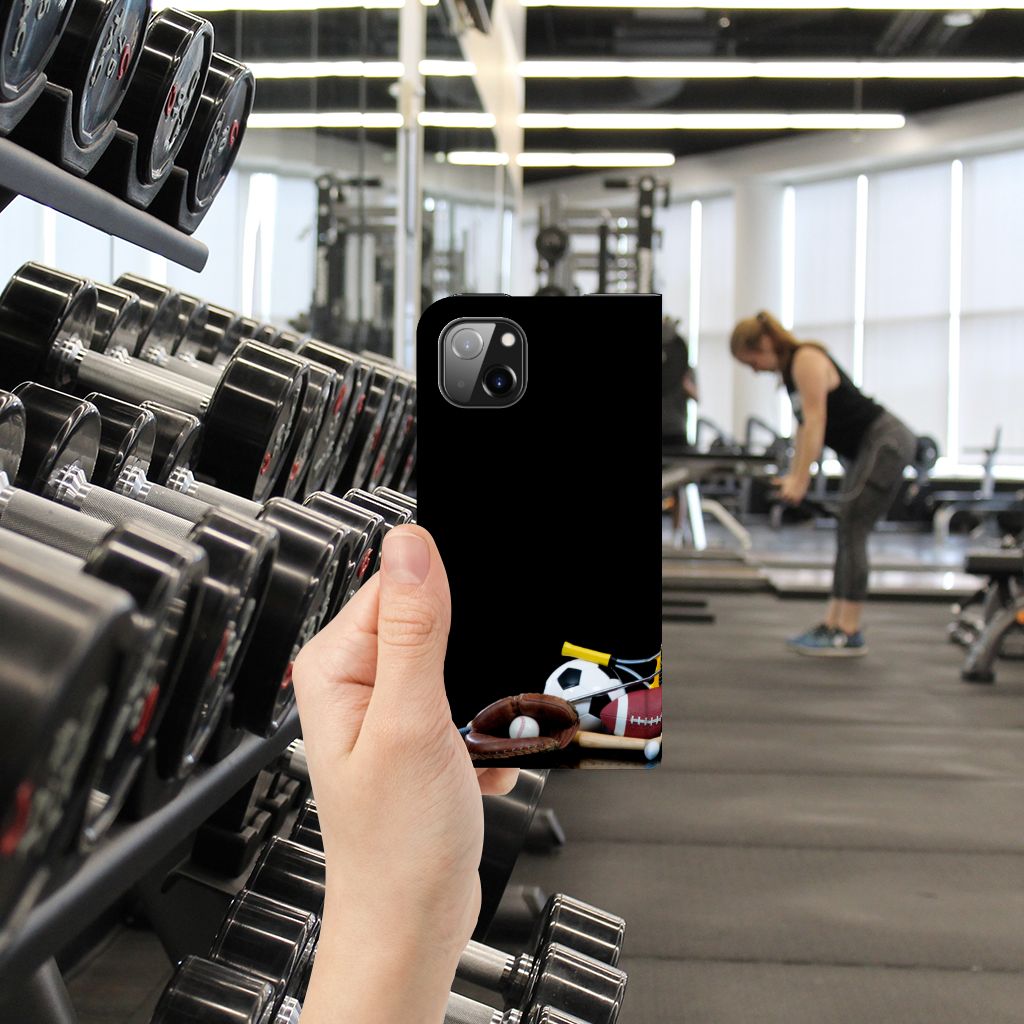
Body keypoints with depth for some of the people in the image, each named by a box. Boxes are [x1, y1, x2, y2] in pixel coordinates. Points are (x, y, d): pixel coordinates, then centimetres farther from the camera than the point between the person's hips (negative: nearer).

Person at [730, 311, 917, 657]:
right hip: (867, 448, 10)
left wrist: (800, 480, -23)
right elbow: (804, 425, 14)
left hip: (887, 443, -10)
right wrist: (793, 475, 9)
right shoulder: (790, 369, 12)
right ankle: (832, 624, 12)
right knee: (848, 534, 9)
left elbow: (815, 421, -22)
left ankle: (849, 634, -9)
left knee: (851, 531, -12)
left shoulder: (807, 360, -16)